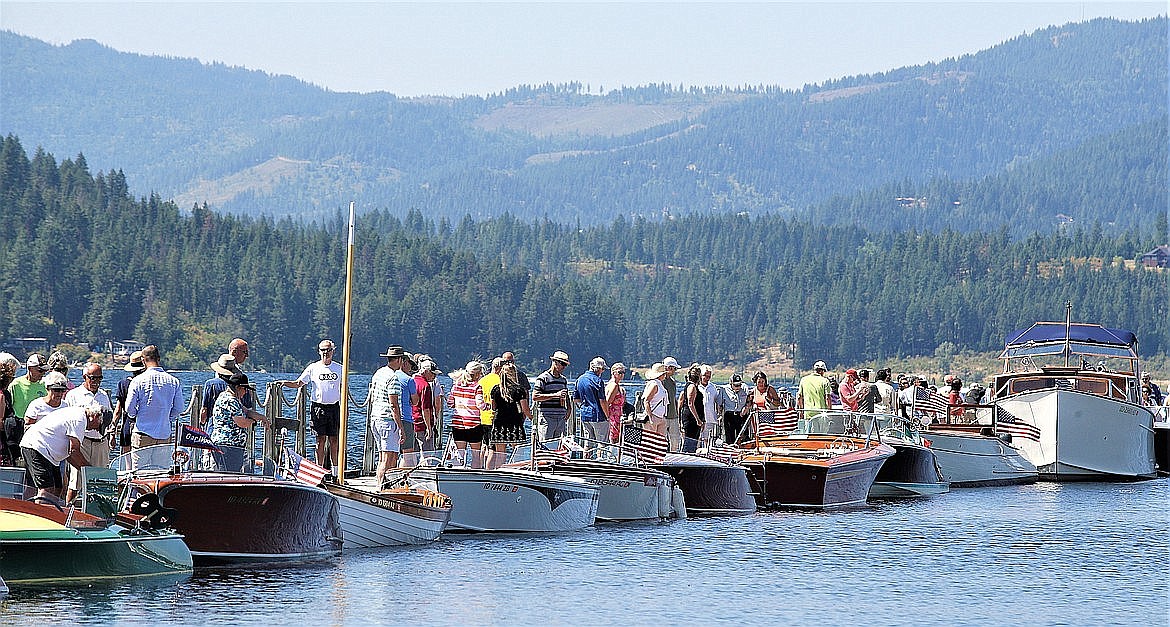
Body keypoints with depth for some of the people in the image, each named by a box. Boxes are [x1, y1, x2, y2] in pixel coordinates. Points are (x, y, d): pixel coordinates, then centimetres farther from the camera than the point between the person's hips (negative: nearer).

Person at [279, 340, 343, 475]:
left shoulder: (339, 368, 8)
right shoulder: (313, 368, 4)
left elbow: (342, 389, 14)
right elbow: (298, 383, 4)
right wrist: (285, 383, -13)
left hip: (334, 407, 1)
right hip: (318, 406, -1)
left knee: (334, 440, 1)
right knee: (321, 439, -1)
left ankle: (335, 470, 6)